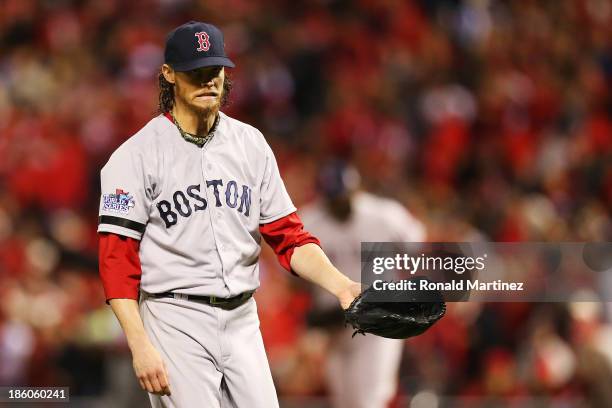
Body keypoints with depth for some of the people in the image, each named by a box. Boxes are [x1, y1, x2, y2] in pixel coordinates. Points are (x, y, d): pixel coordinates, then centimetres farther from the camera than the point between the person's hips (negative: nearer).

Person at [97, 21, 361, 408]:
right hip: (176, 322, -5)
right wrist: (141, 347, -18)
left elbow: (288, 236, 9)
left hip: (242, 320, 5)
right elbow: (117, 258, -9)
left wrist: (340, 285, -9)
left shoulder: (251, 143, 10)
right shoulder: (137, 154, -6)